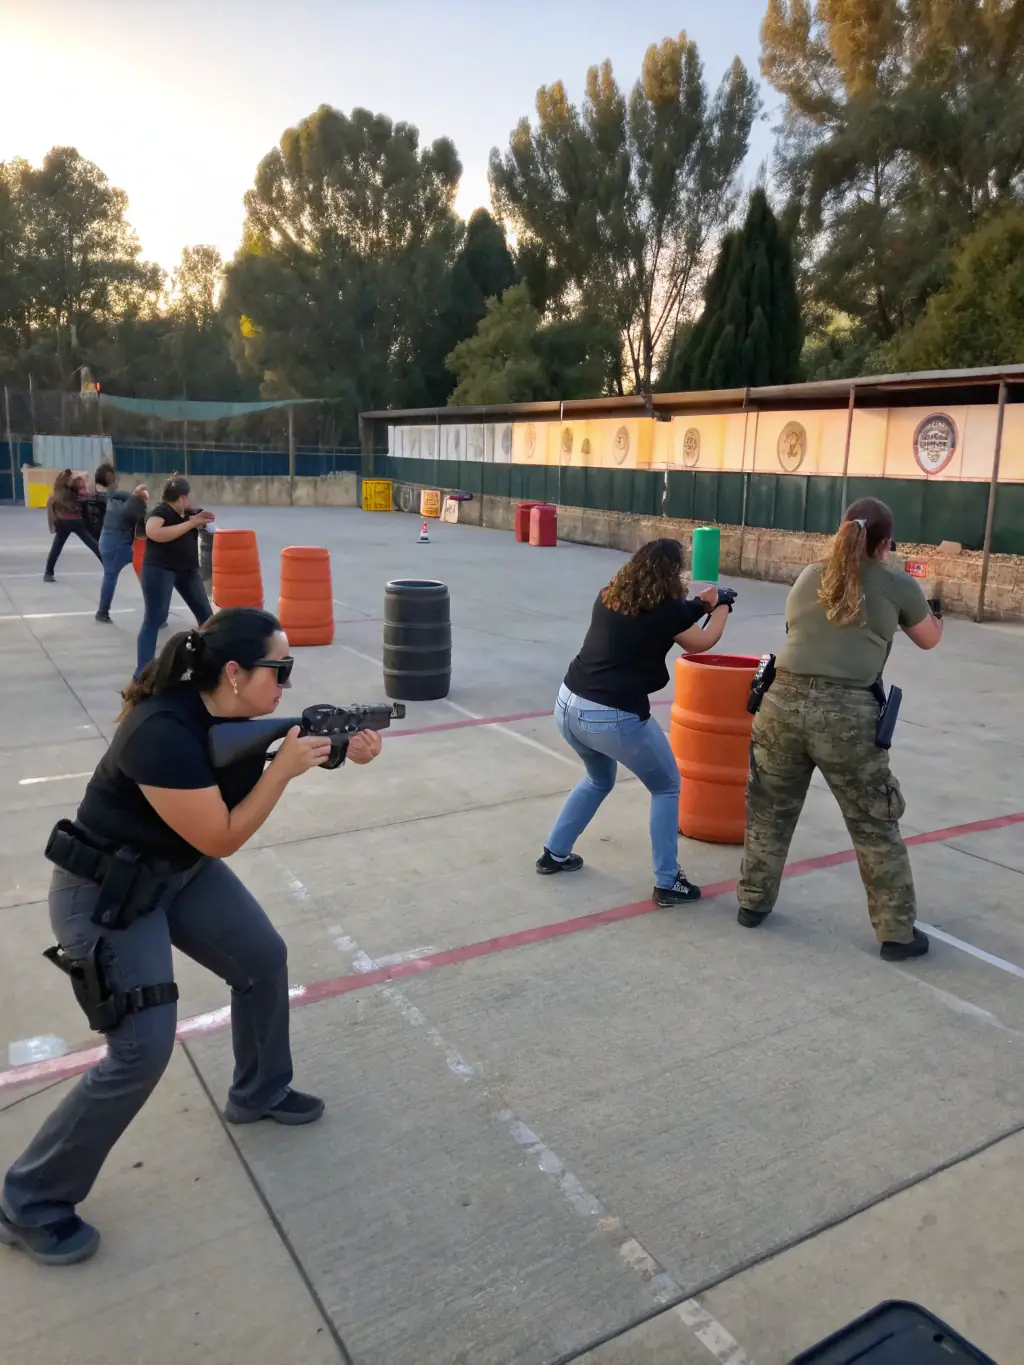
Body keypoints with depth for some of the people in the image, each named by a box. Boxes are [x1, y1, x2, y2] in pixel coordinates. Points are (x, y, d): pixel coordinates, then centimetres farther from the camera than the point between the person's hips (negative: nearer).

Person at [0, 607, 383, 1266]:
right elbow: (223, 839, -26)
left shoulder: (232, 713, -8)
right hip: (104, 891, -9)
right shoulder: (164, 733, -34)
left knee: (265, 960, 12)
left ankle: (261, 1093, 36)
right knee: (143, 1050, -10)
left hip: (182, 870, 9)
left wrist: (342, 751, -12)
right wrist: (285, 767, -26)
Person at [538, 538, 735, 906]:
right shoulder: (665, 608, -6)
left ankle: (554, 854, 37)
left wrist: (699, 605, 30)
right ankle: (668, 883, 17)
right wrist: (721, 608, 28)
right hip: (614, 719, -7)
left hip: (568, 705, 7)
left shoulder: (608, 597, 10)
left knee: (598, 781, 33)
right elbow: (701, 643, 11)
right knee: (666, 788, 16)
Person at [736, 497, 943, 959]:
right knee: (875, 825, 12)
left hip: (783, 700, 3)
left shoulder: (808, 577, 14)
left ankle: (753, 902, 32)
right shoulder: (897, 585, 6)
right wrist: (934, 614, 47)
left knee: (769, 810, 20)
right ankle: (897, 932, 22)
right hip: (847, 713, -3)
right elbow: (929, 640, 23)